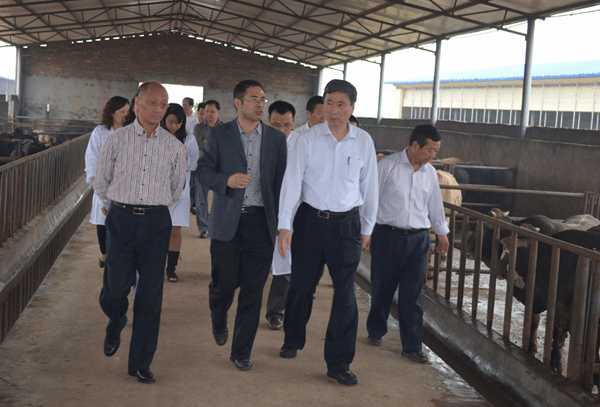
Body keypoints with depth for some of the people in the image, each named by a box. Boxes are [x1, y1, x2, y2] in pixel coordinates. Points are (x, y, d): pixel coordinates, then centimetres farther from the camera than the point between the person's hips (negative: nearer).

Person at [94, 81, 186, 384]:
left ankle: (140, 363, 12)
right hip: (121, 220, -1)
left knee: (150, 295, 1)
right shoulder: (117, 140, 1)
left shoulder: (174, 146, 5)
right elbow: (100, 182, 13)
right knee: (115, 289, -1)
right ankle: (115, 327, 36)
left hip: (156, 223, 1)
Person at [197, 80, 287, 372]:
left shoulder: (277, 139, 8)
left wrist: (282, 223, 3)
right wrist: (227, 180, -18)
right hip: (227, 222, -1)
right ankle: (218, 321, 39)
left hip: (261, 222, 1)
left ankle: (241, 351, 16)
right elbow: (203, 170, 3)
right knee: (224, 283, 4)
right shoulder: (219, 135, 4)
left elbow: (281, 181, 8)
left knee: (252, 290, 3)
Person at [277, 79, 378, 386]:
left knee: (345, 294, -1)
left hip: (346, 224, 0)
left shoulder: (363, 142, 0)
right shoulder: (309, 139, -5)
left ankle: (338, 363, 10)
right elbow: (292, 181, -6)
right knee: (301, 286, 12)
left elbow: (369, 186, 8)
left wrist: (366, 228, 12)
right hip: (310, 220, 0)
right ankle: (292, 340, 37)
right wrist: (284, 226, -12)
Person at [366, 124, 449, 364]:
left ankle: (412, 346, 7)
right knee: (382, 288, 8)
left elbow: (435, 204, 22)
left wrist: (442, 233, 29)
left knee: (412, 295, 1)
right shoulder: (387, 166, -6)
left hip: (418, 240, 3)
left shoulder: (430, 172, 9)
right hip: (388, 236, -3)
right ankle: (375, 332, 30)